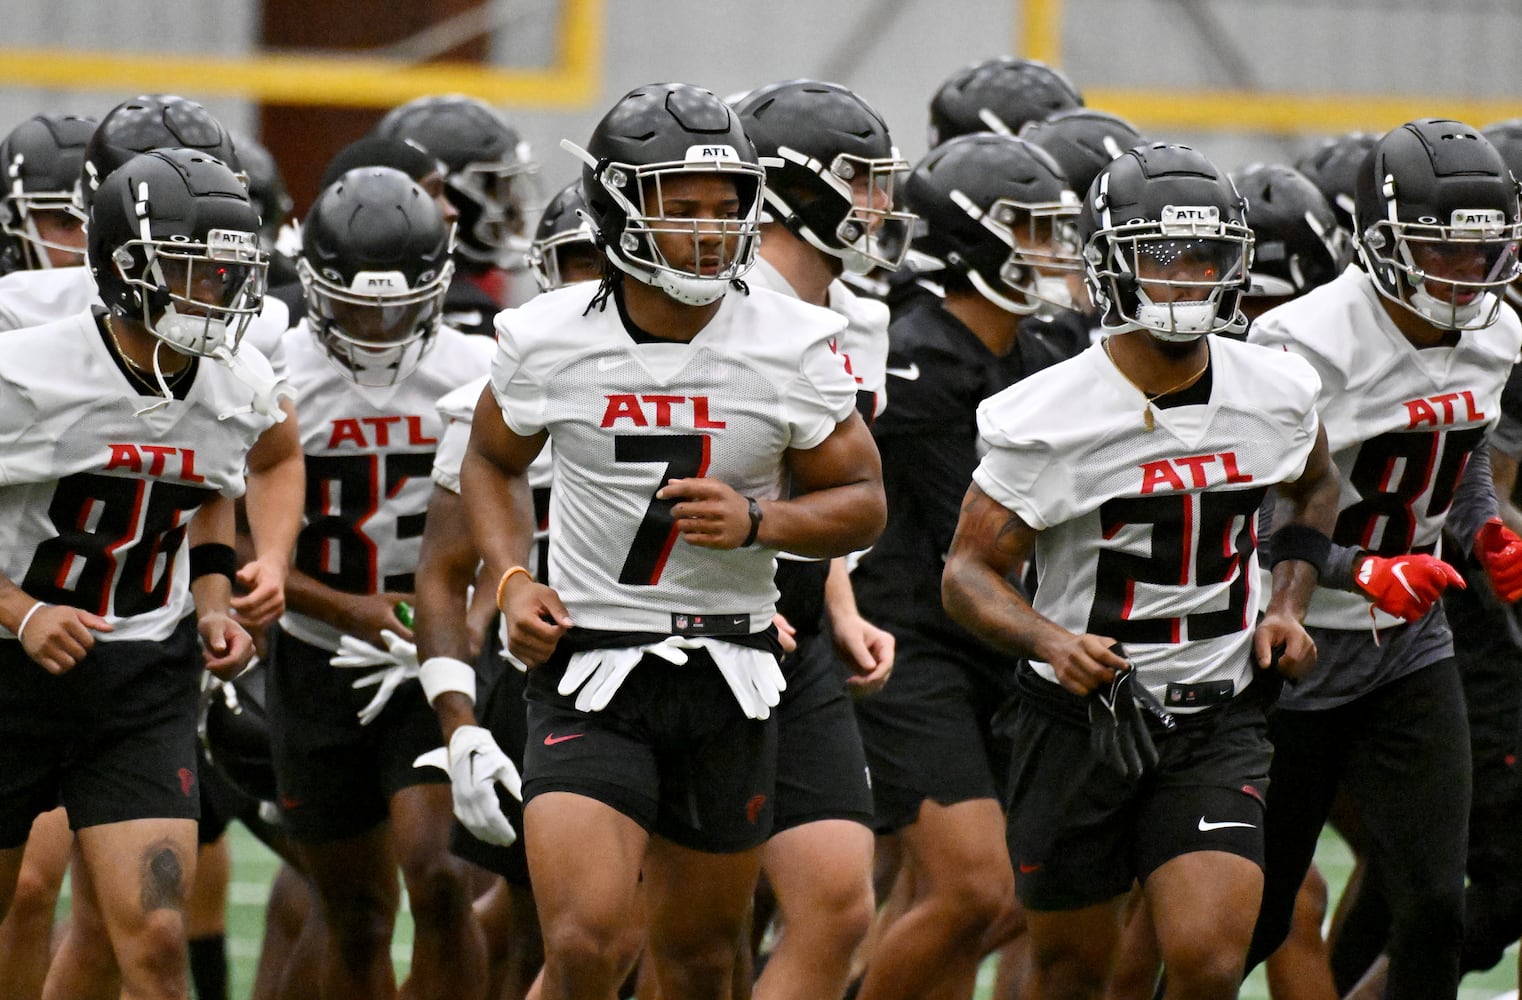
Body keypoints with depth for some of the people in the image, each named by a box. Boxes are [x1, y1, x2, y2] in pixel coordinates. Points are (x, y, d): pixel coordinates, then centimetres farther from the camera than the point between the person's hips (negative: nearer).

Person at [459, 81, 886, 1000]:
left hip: (729, 677, 2)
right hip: (590, 672, -2)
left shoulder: (790, 347, -6)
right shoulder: (550, 340, -5)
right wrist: (512, 580, -2)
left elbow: (862, 502, 2)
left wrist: (755, 523, -17)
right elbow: (493, 461, 14)